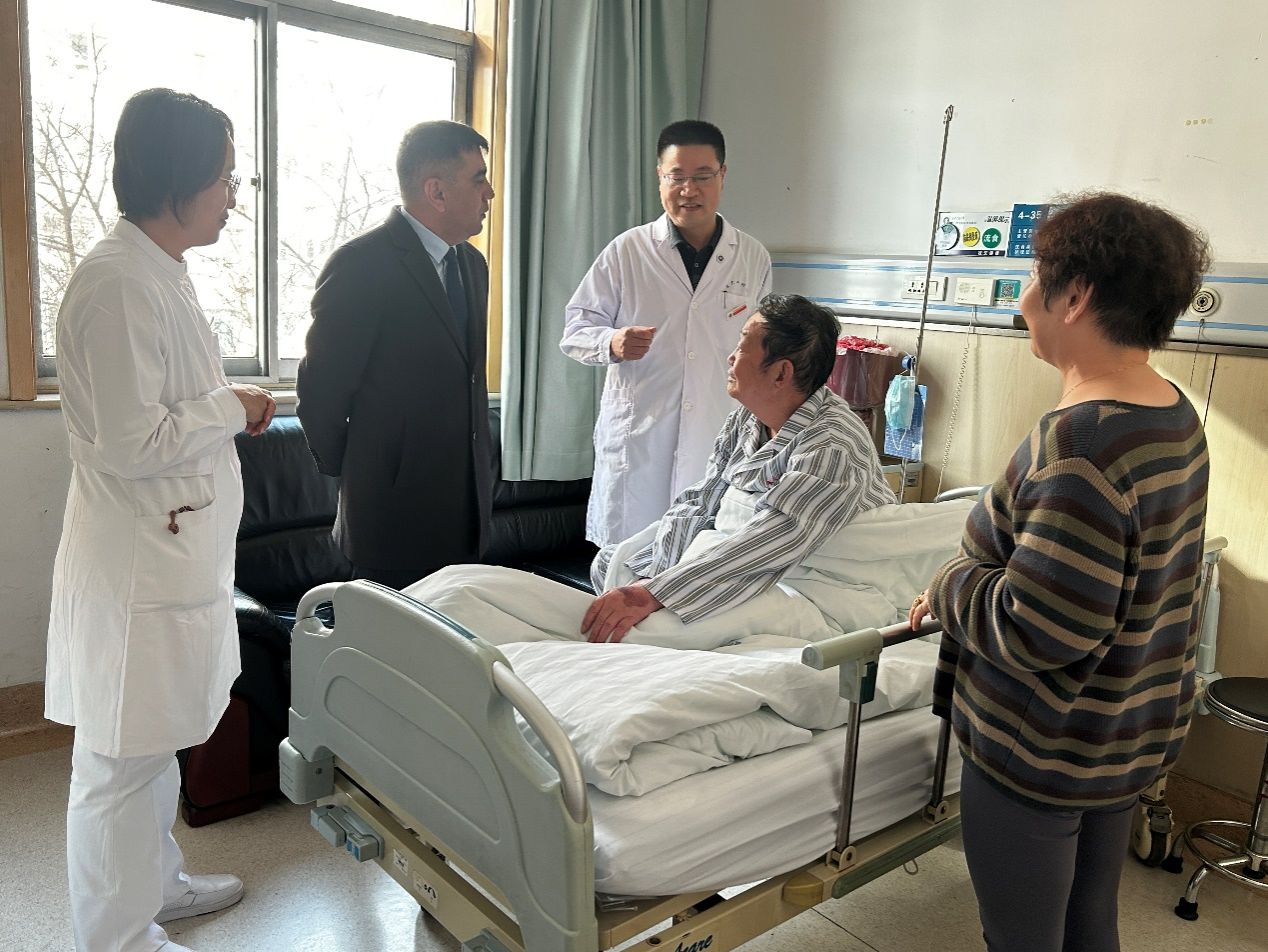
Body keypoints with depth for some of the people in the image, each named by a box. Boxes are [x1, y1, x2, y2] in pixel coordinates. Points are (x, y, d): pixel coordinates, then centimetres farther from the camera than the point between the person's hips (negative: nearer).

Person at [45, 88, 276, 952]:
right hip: (137, 562, -10)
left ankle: (156, 882, 41)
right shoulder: (117, 282, -20)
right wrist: (232, 408, -11)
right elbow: (131, 441, -23)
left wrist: (229, 405, 5)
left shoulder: (159, 269, 10)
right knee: (121, 759, 6)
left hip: (176, 550, 10)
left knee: (157, 743, 23)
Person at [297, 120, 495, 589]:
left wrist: (478, 475, 16)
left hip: (464, 510, 7)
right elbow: (320, 389, -11)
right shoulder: (361, 265, -14)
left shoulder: (471, 263, 12)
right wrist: (348, 475, 1)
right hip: (394, 511, -7)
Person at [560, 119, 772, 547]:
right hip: (636, 443, -1)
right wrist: (611, 343, -18)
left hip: (720, 444, 2)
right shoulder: (627, 251, 1)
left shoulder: (753, 259, 8)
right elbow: (575, 330, 4)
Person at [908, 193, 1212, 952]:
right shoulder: (1177, 417, 1)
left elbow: (1037, 632, -31)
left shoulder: (1079, 444, -30)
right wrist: (975, 581, 7)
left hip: (1045, 753, -9)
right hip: (1138, 734, 9)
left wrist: (950, 585, -13)